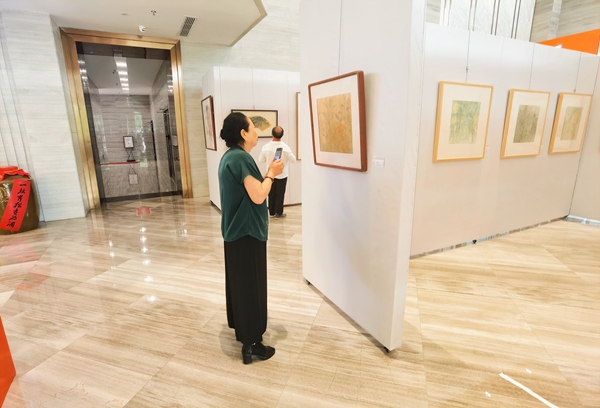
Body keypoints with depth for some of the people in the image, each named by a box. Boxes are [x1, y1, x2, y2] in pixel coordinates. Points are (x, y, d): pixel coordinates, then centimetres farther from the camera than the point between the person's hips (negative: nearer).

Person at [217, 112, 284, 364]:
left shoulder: (230, 156, 12)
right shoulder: (241, 158, -21)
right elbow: (258, 196, -24)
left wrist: (269, 174, 7)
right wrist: (271, 174, -9)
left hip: (236, 230, 10)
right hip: (247, 232, -10)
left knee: (238, 281, 21)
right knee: (250, 286, 0)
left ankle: (239, 324, 40)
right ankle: (250, 344, 13)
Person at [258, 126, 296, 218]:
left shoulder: (266, 147, -12)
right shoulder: (285, 147, -18)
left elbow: (261, 159, 0)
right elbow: (293, 160, -8)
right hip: (282, 174, -2)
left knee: (271, 194, 13)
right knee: (280, 194, 8)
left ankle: (272, 212, 22)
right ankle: (278, 213, 13)